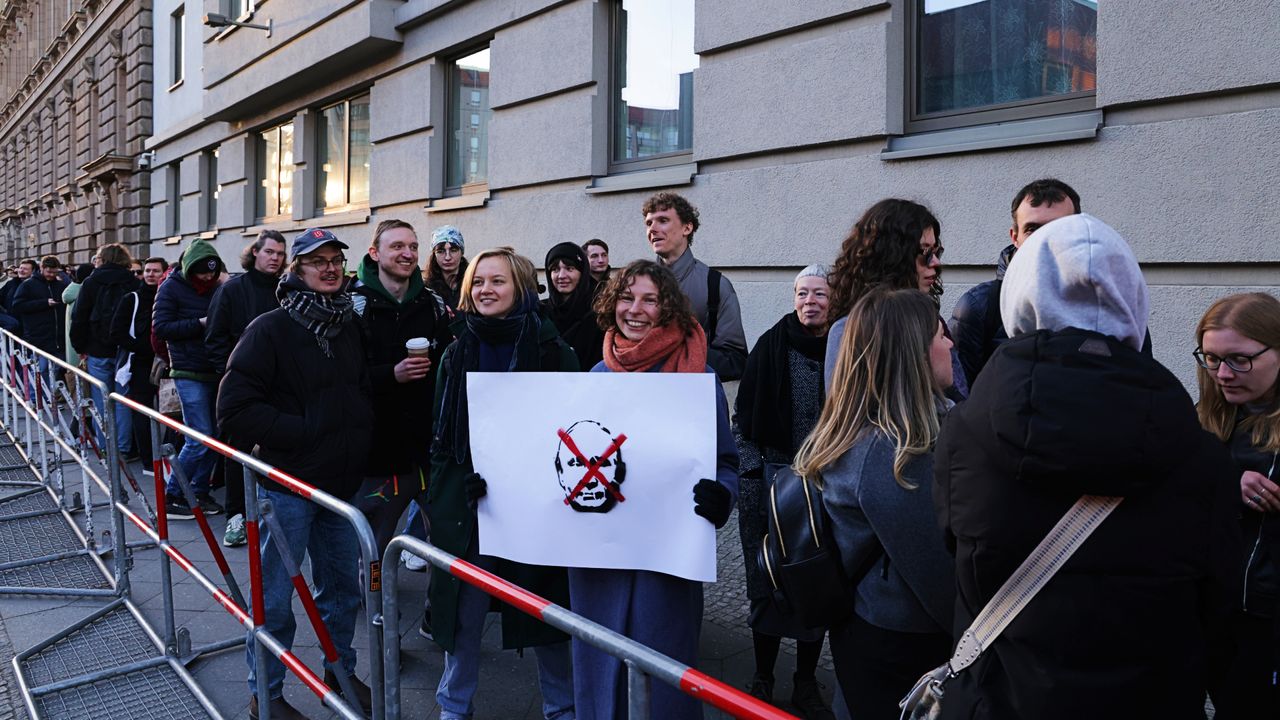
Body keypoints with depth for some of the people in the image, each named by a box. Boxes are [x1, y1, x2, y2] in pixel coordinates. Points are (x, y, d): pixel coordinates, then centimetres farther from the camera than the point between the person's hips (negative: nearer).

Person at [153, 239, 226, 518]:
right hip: (189, 373, -6)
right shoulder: (172, 288, -3)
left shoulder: (215, 288, 12)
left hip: (214, 371, 6)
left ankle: (200, 492, 20)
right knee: (200, 438, -10)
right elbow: (160, 327, -11)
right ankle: (170, 497, 2)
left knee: (213, 436, 7)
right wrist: (200, 323, -16)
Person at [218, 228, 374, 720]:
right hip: (288, 484, -6)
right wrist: (302, 430, -19)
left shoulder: (349, 326, 9)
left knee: (343, 587, 17)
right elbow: (236, 408, -16)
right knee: (276, 596, 4)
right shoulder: (271, 329, -11)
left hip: (343, 483, 6)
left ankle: (341, 672, 36)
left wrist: (360, 430, 5)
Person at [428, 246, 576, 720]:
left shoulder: (551, 350, -4)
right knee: (464, 609, 10)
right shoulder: (458, 352, 5)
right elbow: (441, 432, 9)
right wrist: (440, 493, -2)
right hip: (467, 501, 2)